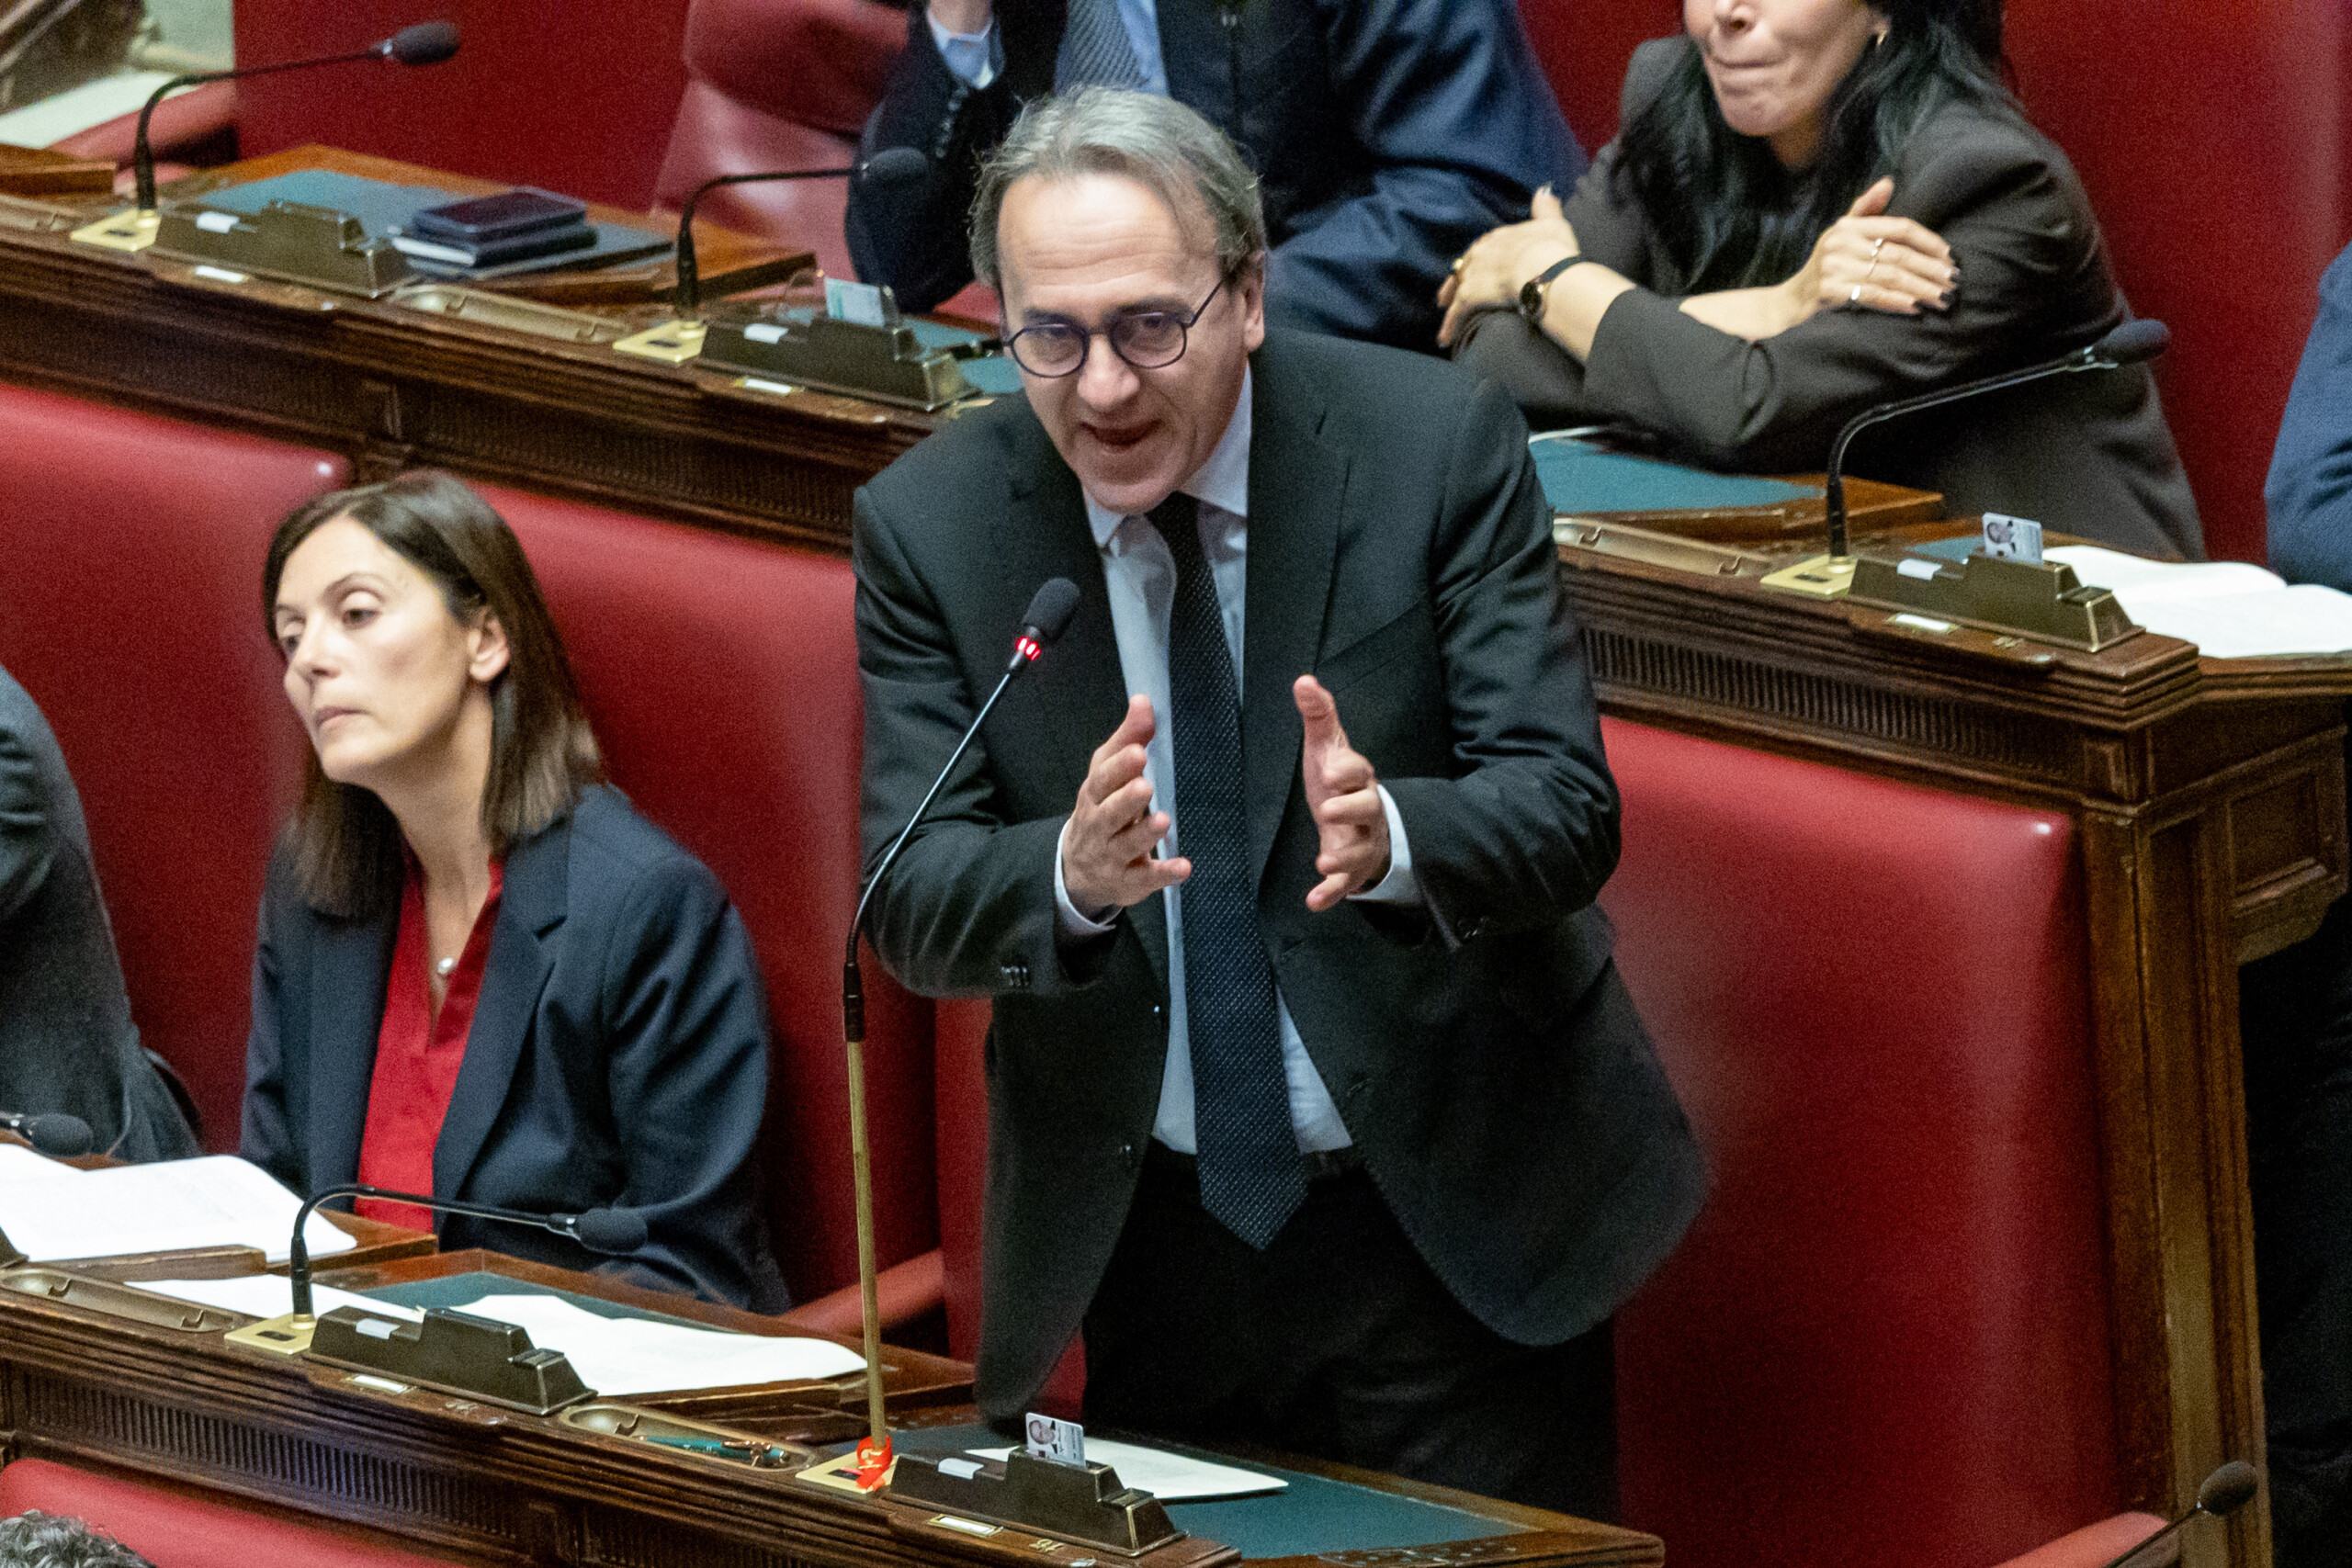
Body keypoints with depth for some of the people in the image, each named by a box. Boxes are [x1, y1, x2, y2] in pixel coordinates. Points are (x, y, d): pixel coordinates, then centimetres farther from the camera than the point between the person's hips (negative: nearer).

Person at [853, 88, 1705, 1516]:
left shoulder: (1437, 445, -10)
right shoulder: (928, 525, -5)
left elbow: (1565, 808, -15)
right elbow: (910, 898, -10)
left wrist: (1390, 841, -37)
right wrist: (1073, 872, -33)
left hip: (1451, 1230, -1)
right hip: (1130, 1257, 1)